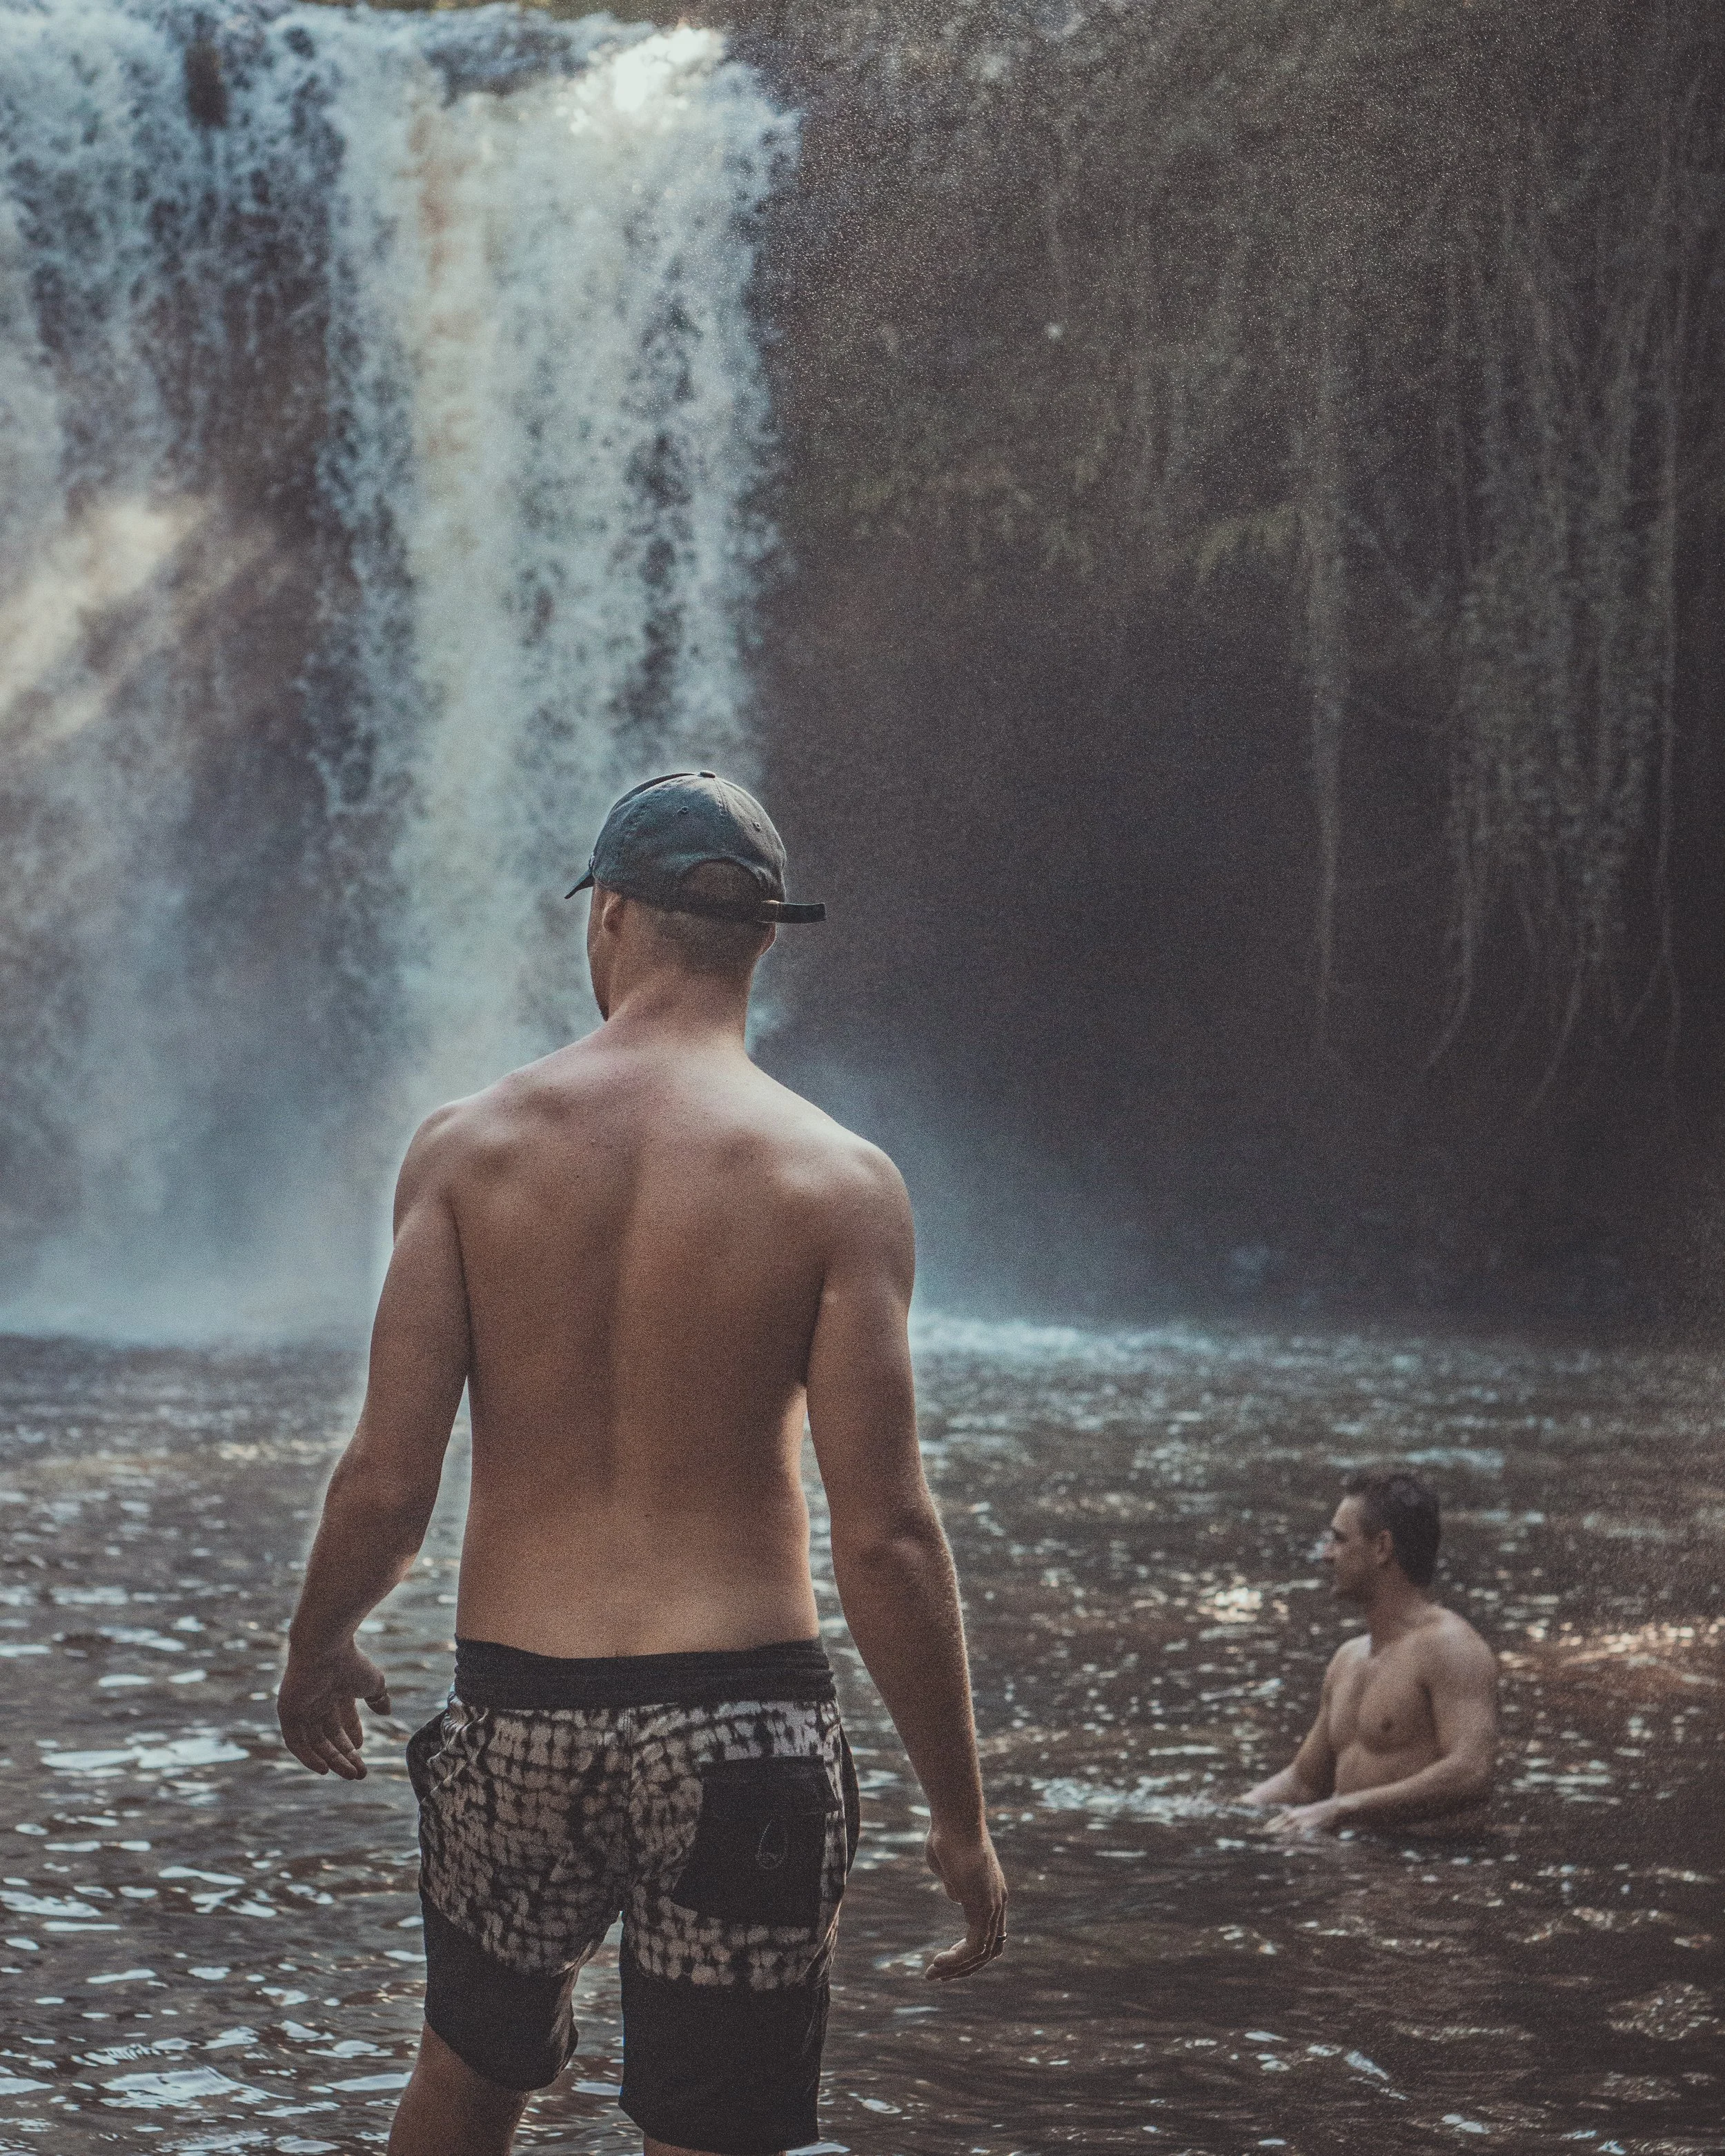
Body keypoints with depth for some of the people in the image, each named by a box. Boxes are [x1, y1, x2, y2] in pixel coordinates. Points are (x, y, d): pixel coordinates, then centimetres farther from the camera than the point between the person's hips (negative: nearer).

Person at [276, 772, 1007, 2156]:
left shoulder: (470, 1148, -3)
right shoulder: (837, 1182, -7)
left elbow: (389, 1482, -6)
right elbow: (885, 1536, -10)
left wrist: (316, 1651, 15)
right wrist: (959, 1814, -1)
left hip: (513, 1718, 2)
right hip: (741, 1730, -2)